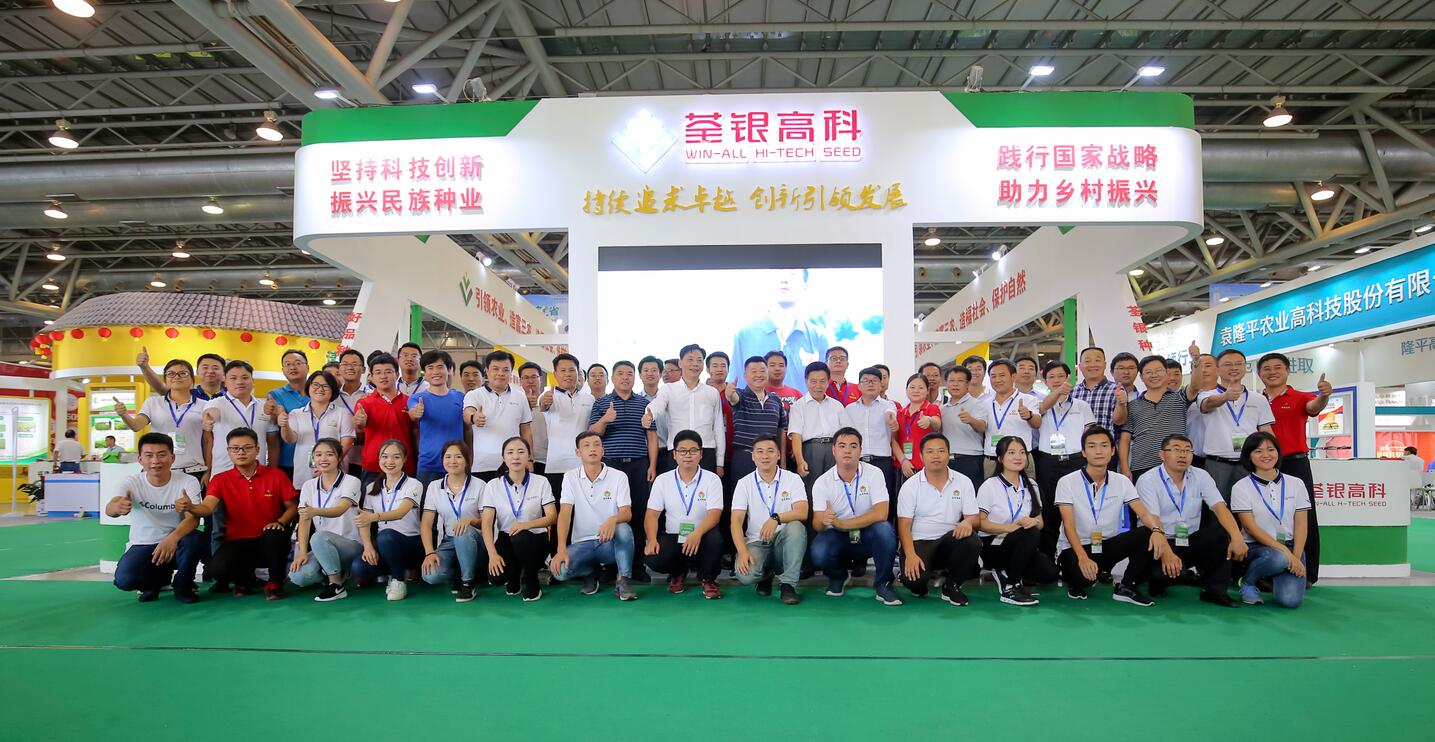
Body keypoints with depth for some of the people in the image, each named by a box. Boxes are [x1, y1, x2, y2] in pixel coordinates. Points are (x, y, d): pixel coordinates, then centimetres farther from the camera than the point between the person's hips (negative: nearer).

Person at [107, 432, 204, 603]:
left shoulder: (188, 482, -13)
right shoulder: (132, 483, -11)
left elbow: (193, 518, -25)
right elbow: (109, 508, -30)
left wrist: (173, 538, -46)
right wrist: (117, 507, -56)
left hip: (175, 544, -1)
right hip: (142, 546, 1)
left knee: (196, 539, -34)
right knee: (124, 579, -28)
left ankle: (183, 585, -4)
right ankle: (157, 580, 10)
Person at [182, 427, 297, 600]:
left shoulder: (276, 475, 1)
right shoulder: (220, 480, 2)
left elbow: (292, 507, 3)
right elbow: (207, 508, -14)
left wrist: (279, 523, -17)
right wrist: (190, 508, -37)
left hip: (268, 542, -1)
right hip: (237, 542, 1)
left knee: (275, 534, -37)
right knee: (218, 568, -30)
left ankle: (275, 582, -10)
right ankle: (243, 579, 9)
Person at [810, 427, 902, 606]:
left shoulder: (873, 474, -10)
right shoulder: (822, 482, -6)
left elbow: (881, 514, -22)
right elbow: (817, 524, -11)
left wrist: (840, 523, -26)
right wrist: (822, 521, -38)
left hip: (867, 536, -1)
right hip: (837, 538, 1)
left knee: (884, 530, -33)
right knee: (818, 554, -31)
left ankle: (883, 584, -9)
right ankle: (837, 576, 8)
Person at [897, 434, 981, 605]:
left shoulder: (963, 482, 6)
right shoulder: (910, 486, 0)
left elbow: (975, 517, 3)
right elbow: (904, 525, -4)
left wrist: (968, 522, -23)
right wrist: (910, 555, -21)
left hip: (949, 541, 3)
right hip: (919, 542, -2)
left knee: (972, 540, -31)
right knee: (913, 578, -32)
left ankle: (951, 586, -5)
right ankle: (919, 585, 10)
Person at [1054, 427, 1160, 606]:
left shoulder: (1122, 482, 3)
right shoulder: (1067, 482, -10)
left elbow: (1144, 513, -8)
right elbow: (1068, 525, -18)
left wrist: (1156, 530, -33)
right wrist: (1083, 558, -33)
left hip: (1108, 545, 4)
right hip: (1074, 547, -4)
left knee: (1147, 534, -21)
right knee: (1084, 576, -37)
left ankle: (1126, 588, -5)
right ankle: (1076, 581, 2)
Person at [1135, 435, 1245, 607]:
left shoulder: (1201, 477, 4)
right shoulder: (1147, 480, -9)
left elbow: (1220, 508, -11)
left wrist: (1237, 537, -30)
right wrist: (1167, 553, -37)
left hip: (1191, 542, 4)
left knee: (1224, 534, -23)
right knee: (1163, 570, -35)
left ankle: (1214, 590, -8)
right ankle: (1158, 581, 4)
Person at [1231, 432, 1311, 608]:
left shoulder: (1296, 484, 8)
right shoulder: (1241, 487, -2)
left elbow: (1300, 525, 3)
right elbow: (1250, 527, -9)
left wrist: (1296, 557, -12)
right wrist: (1284, 551, -19)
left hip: (1291, 547, 2)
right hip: (1257, 548, -2)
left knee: (1290, 599, -23)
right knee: (1278, 558, -38)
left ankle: (1277, 578, 13)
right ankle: (1247, 583, -7)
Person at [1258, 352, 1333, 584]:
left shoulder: (1299, 398, 3)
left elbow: (1314, 407, -20)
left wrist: (1323, 395, -41)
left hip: (1295, 463, -3)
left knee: (1302, 518, -2)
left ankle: (1306, 574, 6)